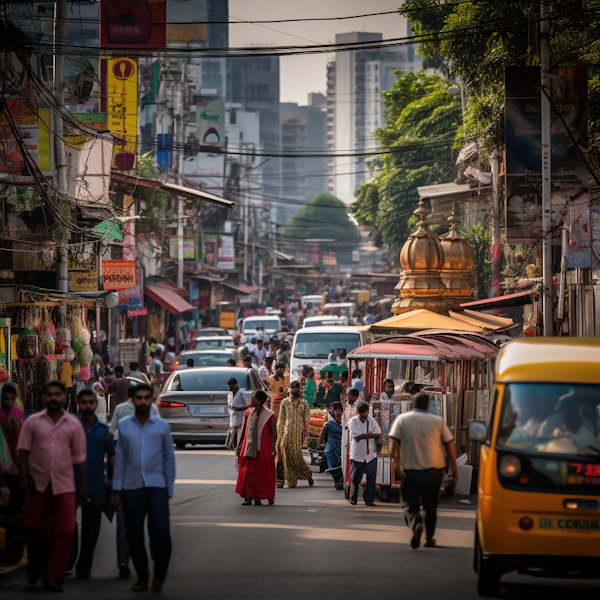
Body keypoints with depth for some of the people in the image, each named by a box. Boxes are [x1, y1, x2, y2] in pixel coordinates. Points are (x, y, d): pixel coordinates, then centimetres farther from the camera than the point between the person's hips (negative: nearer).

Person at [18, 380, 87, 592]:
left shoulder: (73, 425, 7)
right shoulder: (32, 422, 4)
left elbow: (79, 458, 10)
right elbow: (23, 451, 4)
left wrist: (83, 487, 8)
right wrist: (24, 476, -8)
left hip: (64, 485, 0)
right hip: (38, 484, 0)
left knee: (64, 532, -6)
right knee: (35, 527, 4)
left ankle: (53, 577, 2)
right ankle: (36, 564, 31)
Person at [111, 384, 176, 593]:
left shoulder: (162, 426, 6)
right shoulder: (124, 426, 8)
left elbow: (169, 458, 9)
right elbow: (120, 458, 9)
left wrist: (169, 489, 6)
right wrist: (116, 490, 7)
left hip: (156, 487, -2)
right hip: (131, 488, 2)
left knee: (160, 530, -14)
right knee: (134, 535, 3)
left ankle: (159, 576, 0)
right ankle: (142, 577, 15)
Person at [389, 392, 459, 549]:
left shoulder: (402, 419, 3)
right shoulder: (438, 421, 4)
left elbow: (393, 443, -9)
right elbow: (450, 444, 4)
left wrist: (396, 462, -12)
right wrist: (454, 467, 11)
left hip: (411, 470, -1)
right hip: (434, 469, 1)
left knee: (410, 504, 5)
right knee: (431, 505, 16)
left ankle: (416, 525, -24)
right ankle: (429, 538, 20)